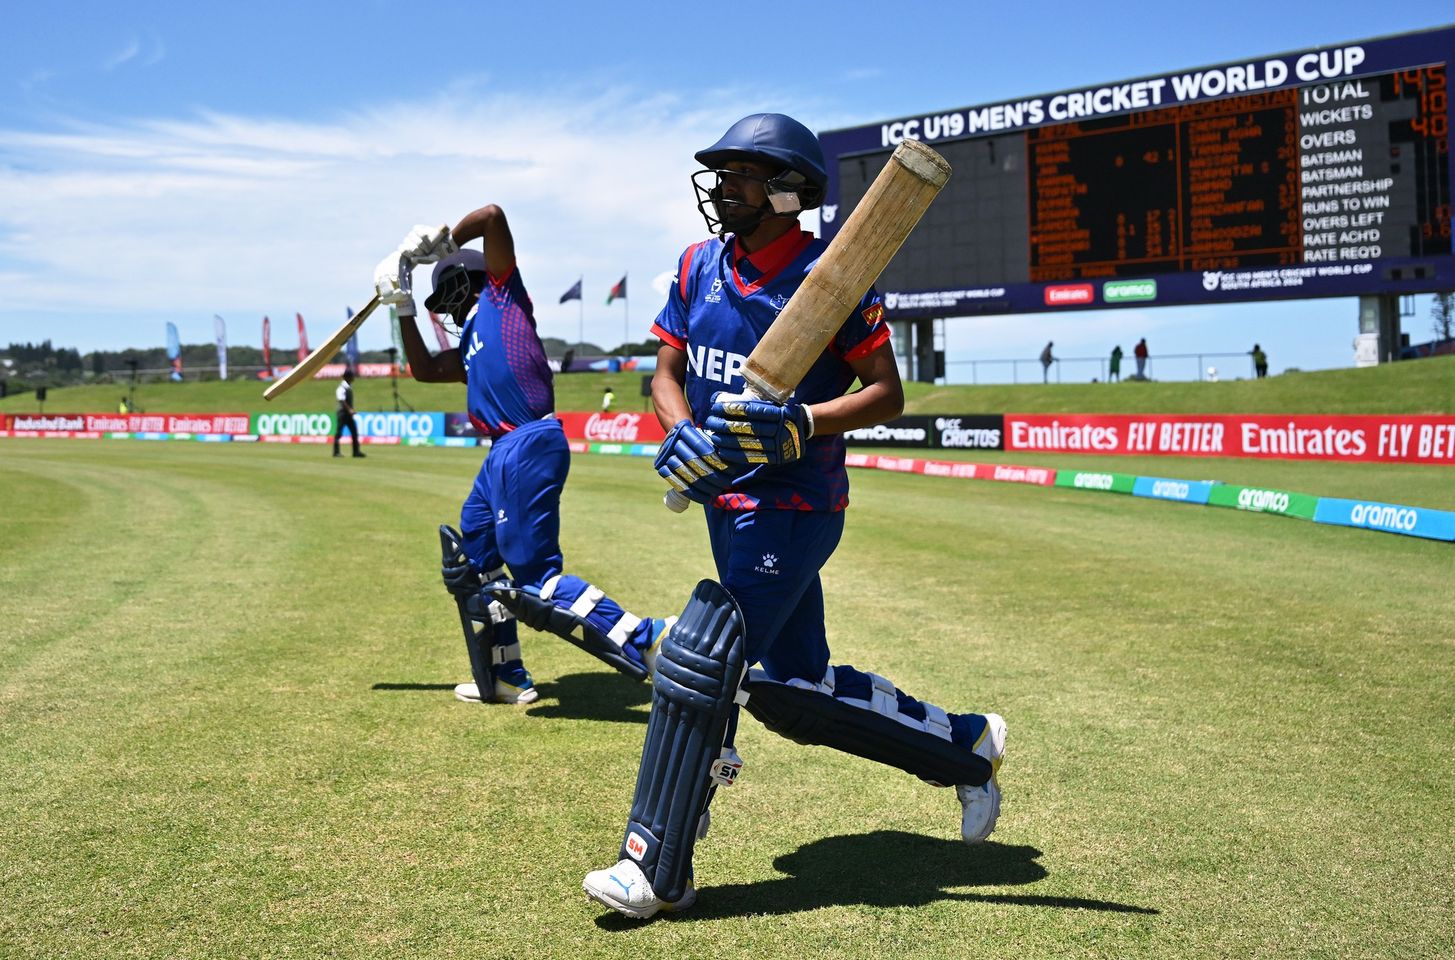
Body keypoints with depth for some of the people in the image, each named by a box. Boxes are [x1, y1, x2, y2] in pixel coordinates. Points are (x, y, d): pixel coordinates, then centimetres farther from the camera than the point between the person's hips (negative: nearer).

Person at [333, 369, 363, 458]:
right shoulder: (342, 387, -16)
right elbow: (342, 400, -25)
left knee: (354, 431, 8)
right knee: (339, 431, -3)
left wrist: (351, 409, 16)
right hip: (343, 412, -9)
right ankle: (336, 452, 1)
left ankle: (356, 451, 12)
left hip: (349, 413, 9)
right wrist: (349, 410, -29)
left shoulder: (350, 387, 12)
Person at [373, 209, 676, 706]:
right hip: (504, 454, 10)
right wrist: (402, 307, 31)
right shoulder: (472, 345, 27)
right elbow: (424, 369, 33)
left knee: (537, 584, -16)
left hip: (530, 445, -10)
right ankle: (505, 679, 25)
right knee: (471, 563, 18)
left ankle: (651, 642, -20)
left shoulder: (501, 292, 7)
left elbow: (492, 215, -2)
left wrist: (443, 240, 11)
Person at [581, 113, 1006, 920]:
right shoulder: (699, 267, 9)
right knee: (789, 690, 12)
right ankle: (965, 746, 30)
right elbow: (666, 373, 10)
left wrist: (802, 424, -26)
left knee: (698, 661, -14)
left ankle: (657, 871, -2)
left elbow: (887, 393, -10)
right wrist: (681, 432, -11)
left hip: (794, 506, -8)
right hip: (729, 502, 8)